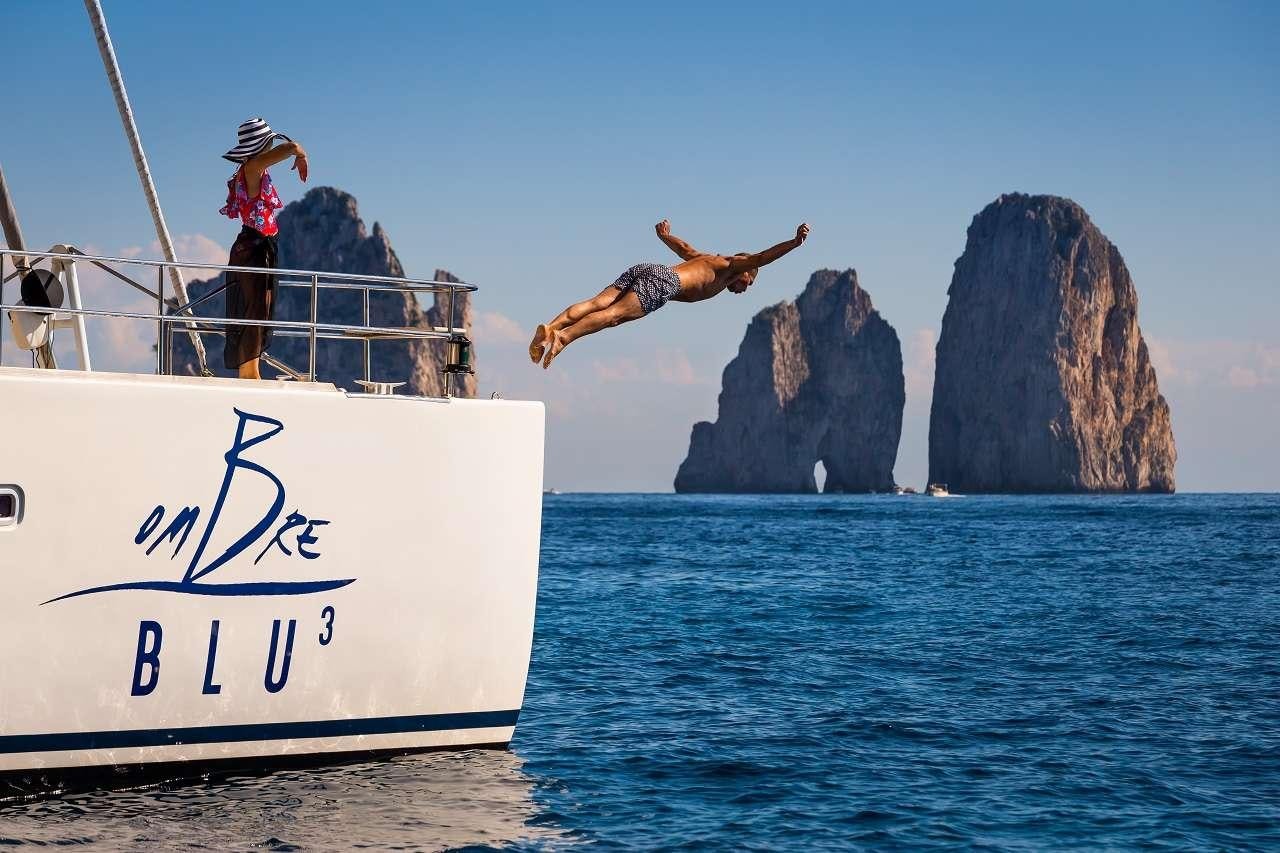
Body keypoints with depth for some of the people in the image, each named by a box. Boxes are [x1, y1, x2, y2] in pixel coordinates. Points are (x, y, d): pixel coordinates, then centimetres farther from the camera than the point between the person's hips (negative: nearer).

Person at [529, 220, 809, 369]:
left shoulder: (709, 260, 39)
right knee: (614, 314, -24)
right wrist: (794, 243, -1)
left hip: (641, 270, 7)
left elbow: (684, 248, 56)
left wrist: (665, 236, 75)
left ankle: (550, 327, -34)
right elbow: (758, 258, 2)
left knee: (596, 304, -14)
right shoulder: (730, 267, 18)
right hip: (662, 282, -7)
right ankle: (563, 336, -44)